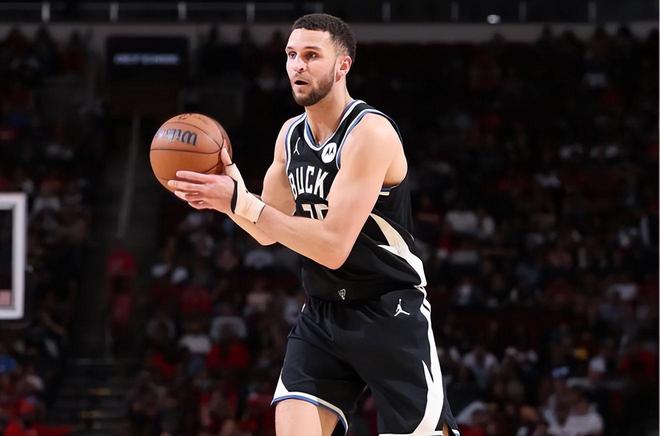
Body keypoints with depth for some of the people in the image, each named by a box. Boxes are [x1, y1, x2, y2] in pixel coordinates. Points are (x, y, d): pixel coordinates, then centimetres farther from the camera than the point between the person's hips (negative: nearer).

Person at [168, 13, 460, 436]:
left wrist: (239, 201, -29)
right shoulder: (291, 135, 6)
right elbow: (268, 232, 12)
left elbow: (333, 246, -26)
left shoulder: (371, 132, -19)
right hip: (322, 314, 6)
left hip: (391, 316, -6)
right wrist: (229, 192, -9)